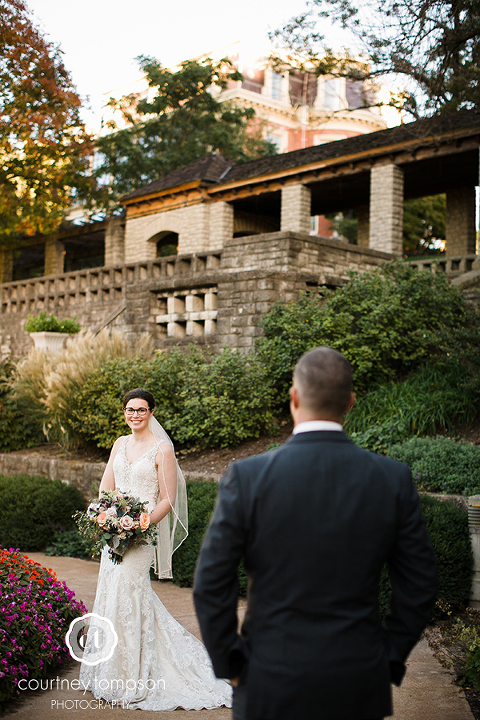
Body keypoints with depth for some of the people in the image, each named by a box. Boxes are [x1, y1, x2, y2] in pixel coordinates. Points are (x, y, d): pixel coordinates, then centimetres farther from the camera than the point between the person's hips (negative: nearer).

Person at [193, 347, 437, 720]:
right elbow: (418, 585, -2)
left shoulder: (247, 476, -15)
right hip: (358, 685, 2)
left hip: (272, 685, -1)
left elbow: (211, 585, -11)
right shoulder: (393, 479, -9)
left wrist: (228, 663, 2)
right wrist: (390, 660, 10)